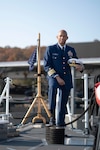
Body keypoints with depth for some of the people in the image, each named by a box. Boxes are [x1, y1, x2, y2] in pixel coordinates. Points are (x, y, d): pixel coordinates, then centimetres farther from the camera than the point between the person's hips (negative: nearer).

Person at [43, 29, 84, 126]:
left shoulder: (71, 50, 14)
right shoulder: (50, 49, 3)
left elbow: (77, 63, 16)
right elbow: (46, 66, -4)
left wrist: (80, 67, -11)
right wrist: (56, 77, -17)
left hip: (66, 79, 4)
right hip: (53, 76, -4)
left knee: (63, 103, 5)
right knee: (53, 86, -36)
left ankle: (60, 123, 19)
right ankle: (52, 115, -32)